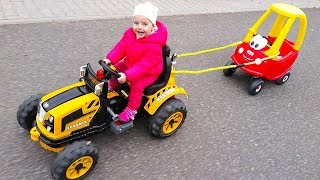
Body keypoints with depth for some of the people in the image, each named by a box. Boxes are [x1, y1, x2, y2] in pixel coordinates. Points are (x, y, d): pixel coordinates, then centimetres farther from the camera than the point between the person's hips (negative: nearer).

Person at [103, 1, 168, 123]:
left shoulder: (154, 46, -35)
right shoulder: (130, 33, -11)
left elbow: (144, 65, -37)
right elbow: (121, 47, -6)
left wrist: (127, 75, -41)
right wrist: (110, 59, -20)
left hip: (148, 72, -7)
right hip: (130, 64, 8)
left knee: (136, 85, -26)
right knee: (115, 69, 6)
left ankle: (131, 109, -4)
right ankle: (112, 87, 34)